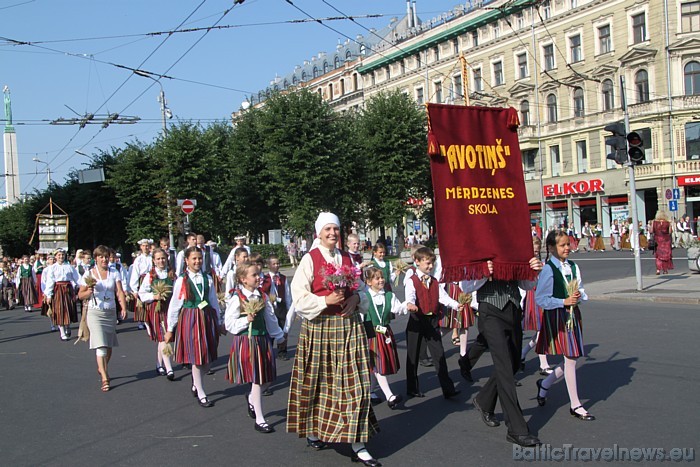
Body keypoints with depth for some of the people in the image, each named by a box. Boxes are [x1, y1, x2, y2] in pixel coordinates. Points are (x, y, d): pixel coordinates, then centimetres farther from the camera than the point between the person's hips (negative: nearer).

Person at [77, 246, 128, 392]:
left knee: (109, 345, 12)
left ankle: (102, 368, 37)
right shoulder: (89, 273, 0)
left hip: (111, 312, 3)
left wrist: (124, 308, -18)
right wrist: (89, 292, -19)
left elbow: (120, 292, -4)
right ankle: (105, 379, -11)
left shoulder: (114, 273, 6)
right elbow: (80, 295, 3)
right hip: (95, 312, -3)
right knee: (100, 345, -12)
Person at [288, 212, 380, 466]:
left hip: (348, 325, 4)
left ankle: (358, 444, 4)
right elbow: (300, 297, -10)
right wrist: (326, 301, -20)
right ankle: (313, 429, 32)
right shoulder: (310, 259, -4)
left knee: (354, 383, -1)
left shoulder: (347, 258, 10)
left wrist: (355, 298, 0)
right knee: (318, 381, 9)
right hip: (319, 326, -3)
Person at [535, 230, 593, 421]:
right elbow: (540, 299, -14)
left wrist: (579, 295, -8)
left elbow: (580, 290, 15)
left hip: (572, 314, 7)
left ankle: (544, 384, 33)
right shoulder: (548, 269, -12)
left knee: (572, 358, 9)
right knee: (570, 359, -4)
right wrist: (564, 301, -19)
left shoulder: (573, 267, 8)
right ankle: (575, 405, 8)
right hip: (556, 317, -7)